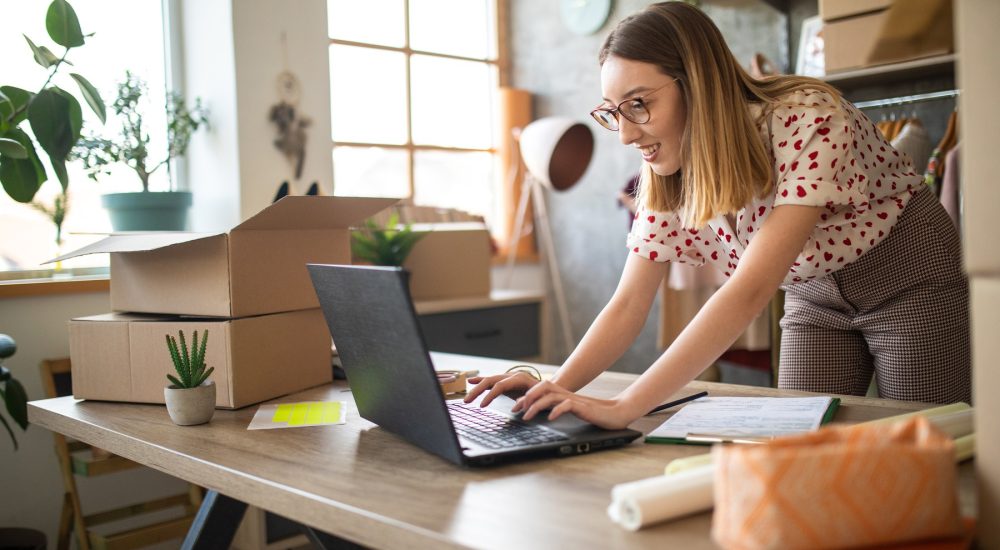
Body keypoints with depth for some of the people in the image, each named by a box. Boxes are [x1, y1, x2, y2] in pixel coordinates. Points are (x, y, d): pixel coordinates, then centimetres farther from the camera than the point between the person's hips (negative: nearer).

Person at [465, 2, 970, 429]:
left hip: (913, 284, -4)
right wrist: (557, 389, -31)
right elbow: (628, 305, -13)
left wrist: (625, 407, -48)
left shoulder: (811, 121, -34)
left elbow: (750, 290, -43)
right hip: (814, 298, 5)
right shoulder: (668, 179, -14)